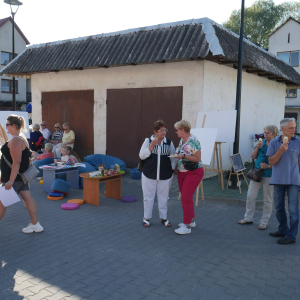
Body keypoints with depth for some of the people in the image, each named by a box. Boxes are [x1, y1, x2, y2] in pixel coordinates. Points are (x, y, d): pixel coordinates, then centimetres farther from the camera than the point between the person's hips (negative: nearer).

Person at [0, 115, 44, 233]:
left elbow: (16, 162, -26)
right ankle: (35, 224, 18)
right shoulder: (21, 137, 13)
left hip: (15, 177, -10)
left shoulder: (15, 140, -20)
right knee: (28, 198, 11)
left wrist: (10, 181, -27)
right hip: (21, 176, 10)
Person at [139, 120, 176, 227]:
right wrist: (151, 146, -17)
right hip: (149, 175, -1)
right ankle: (146, 218, 24)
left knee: (163, 197, 11)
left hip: (165, 176, 1)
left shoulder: (169, 142, 3)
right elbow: (141, 156, -6)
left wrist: (172, 168, -3)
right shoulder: (148, 141, -1)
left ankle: (164, 217, 27)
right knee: (148, 197, 8)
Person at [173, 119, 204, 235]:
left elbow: (197, 158, -21)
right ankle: (191, 220, 29)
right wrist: (177, 155, 3)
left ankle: (187, 226, 1)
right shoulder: (181, 140, 8)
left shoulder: (193, 141, -19)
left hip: (193, 173, -9)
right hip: (182, 173, 9)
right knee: (185, 197, 14)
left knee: (186, 198, -9)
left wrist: (183, 156, -25)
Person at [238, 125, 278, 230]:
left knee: (267, 200, 7)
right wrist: (257, 148, -8)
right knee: (250, 196, 9)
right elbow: (253, 156, 7)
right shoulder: (262, 142, 6)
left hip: (268, 175, -5)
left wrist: (268, 166, -24)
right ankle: (248, 218, 24)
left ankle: (264, 222, 20)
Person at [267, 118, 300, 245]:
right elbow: (271, 162, -2)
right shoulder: (274, 143, 2)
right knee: (279, 208, 13)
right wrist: (281, 150, -15)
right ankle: (283, 230, 30)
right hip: (278, 180, 2)